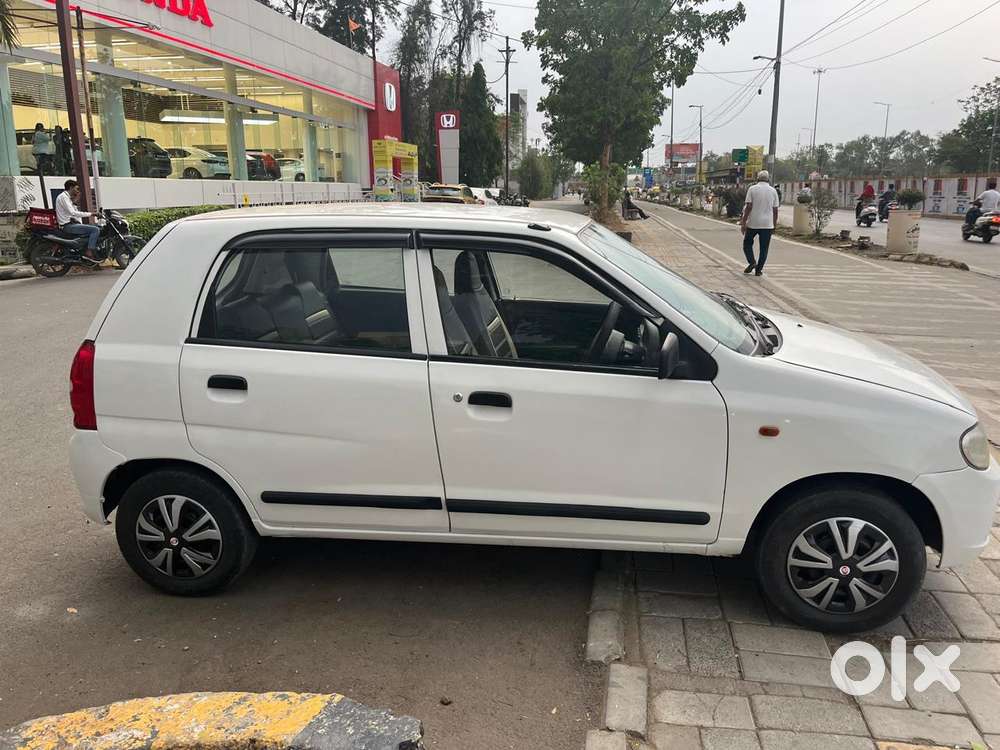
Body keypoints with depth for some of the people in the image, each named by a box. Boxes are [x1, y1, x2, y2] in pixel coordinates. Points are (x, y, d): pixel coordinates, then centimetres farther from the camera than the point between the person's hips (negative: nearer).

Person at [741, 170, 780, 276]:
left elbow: (748, 207, -8)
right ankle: (759, 269, 6)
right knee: (764, 247, 7)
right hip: (767, 224, 2)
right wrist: (774, 225, 13)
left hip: (753, 223, -2)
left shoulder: (752, 189, -2)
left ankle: (752, 262, -4)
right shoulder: (773, 191, 5)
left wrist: (743, 222, -5)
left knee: (747, 243, 14)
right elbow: (775, 210, 6)